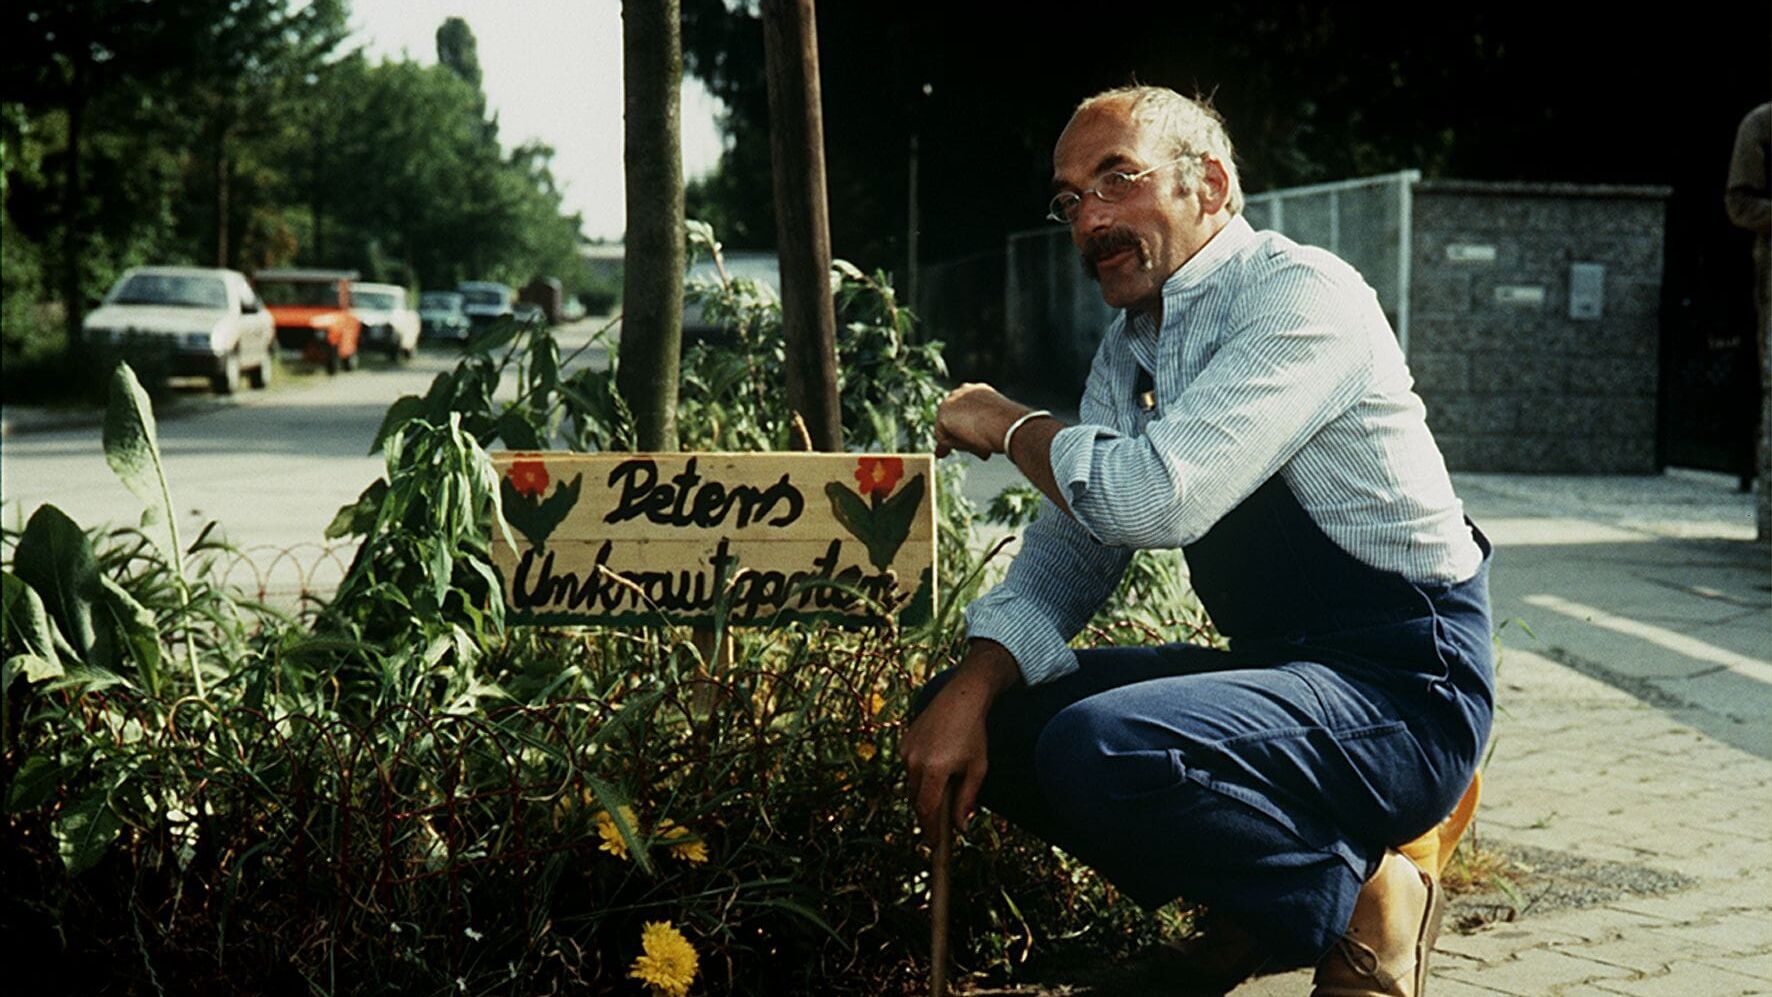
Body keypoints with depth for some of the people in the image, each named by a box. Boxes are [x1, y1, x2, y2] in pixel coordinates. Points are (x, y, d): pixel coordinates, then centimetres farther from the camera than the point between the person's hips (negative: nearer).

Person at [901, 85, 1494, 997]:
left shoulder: (1303, 296, -17)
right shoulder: (1128, 348, 10)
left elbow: (1156, 497, -29)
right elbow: (1071, 544, 9)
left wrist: (1008, 425, -10)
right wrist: (971, 689, -9)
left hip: (1401, 683, -9)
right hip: (1275, 665, 9)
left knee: (1096, 748, -32)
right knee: (970, 713, 2)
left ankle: (1357, 901, -5)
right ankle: (1254, 902, 10)